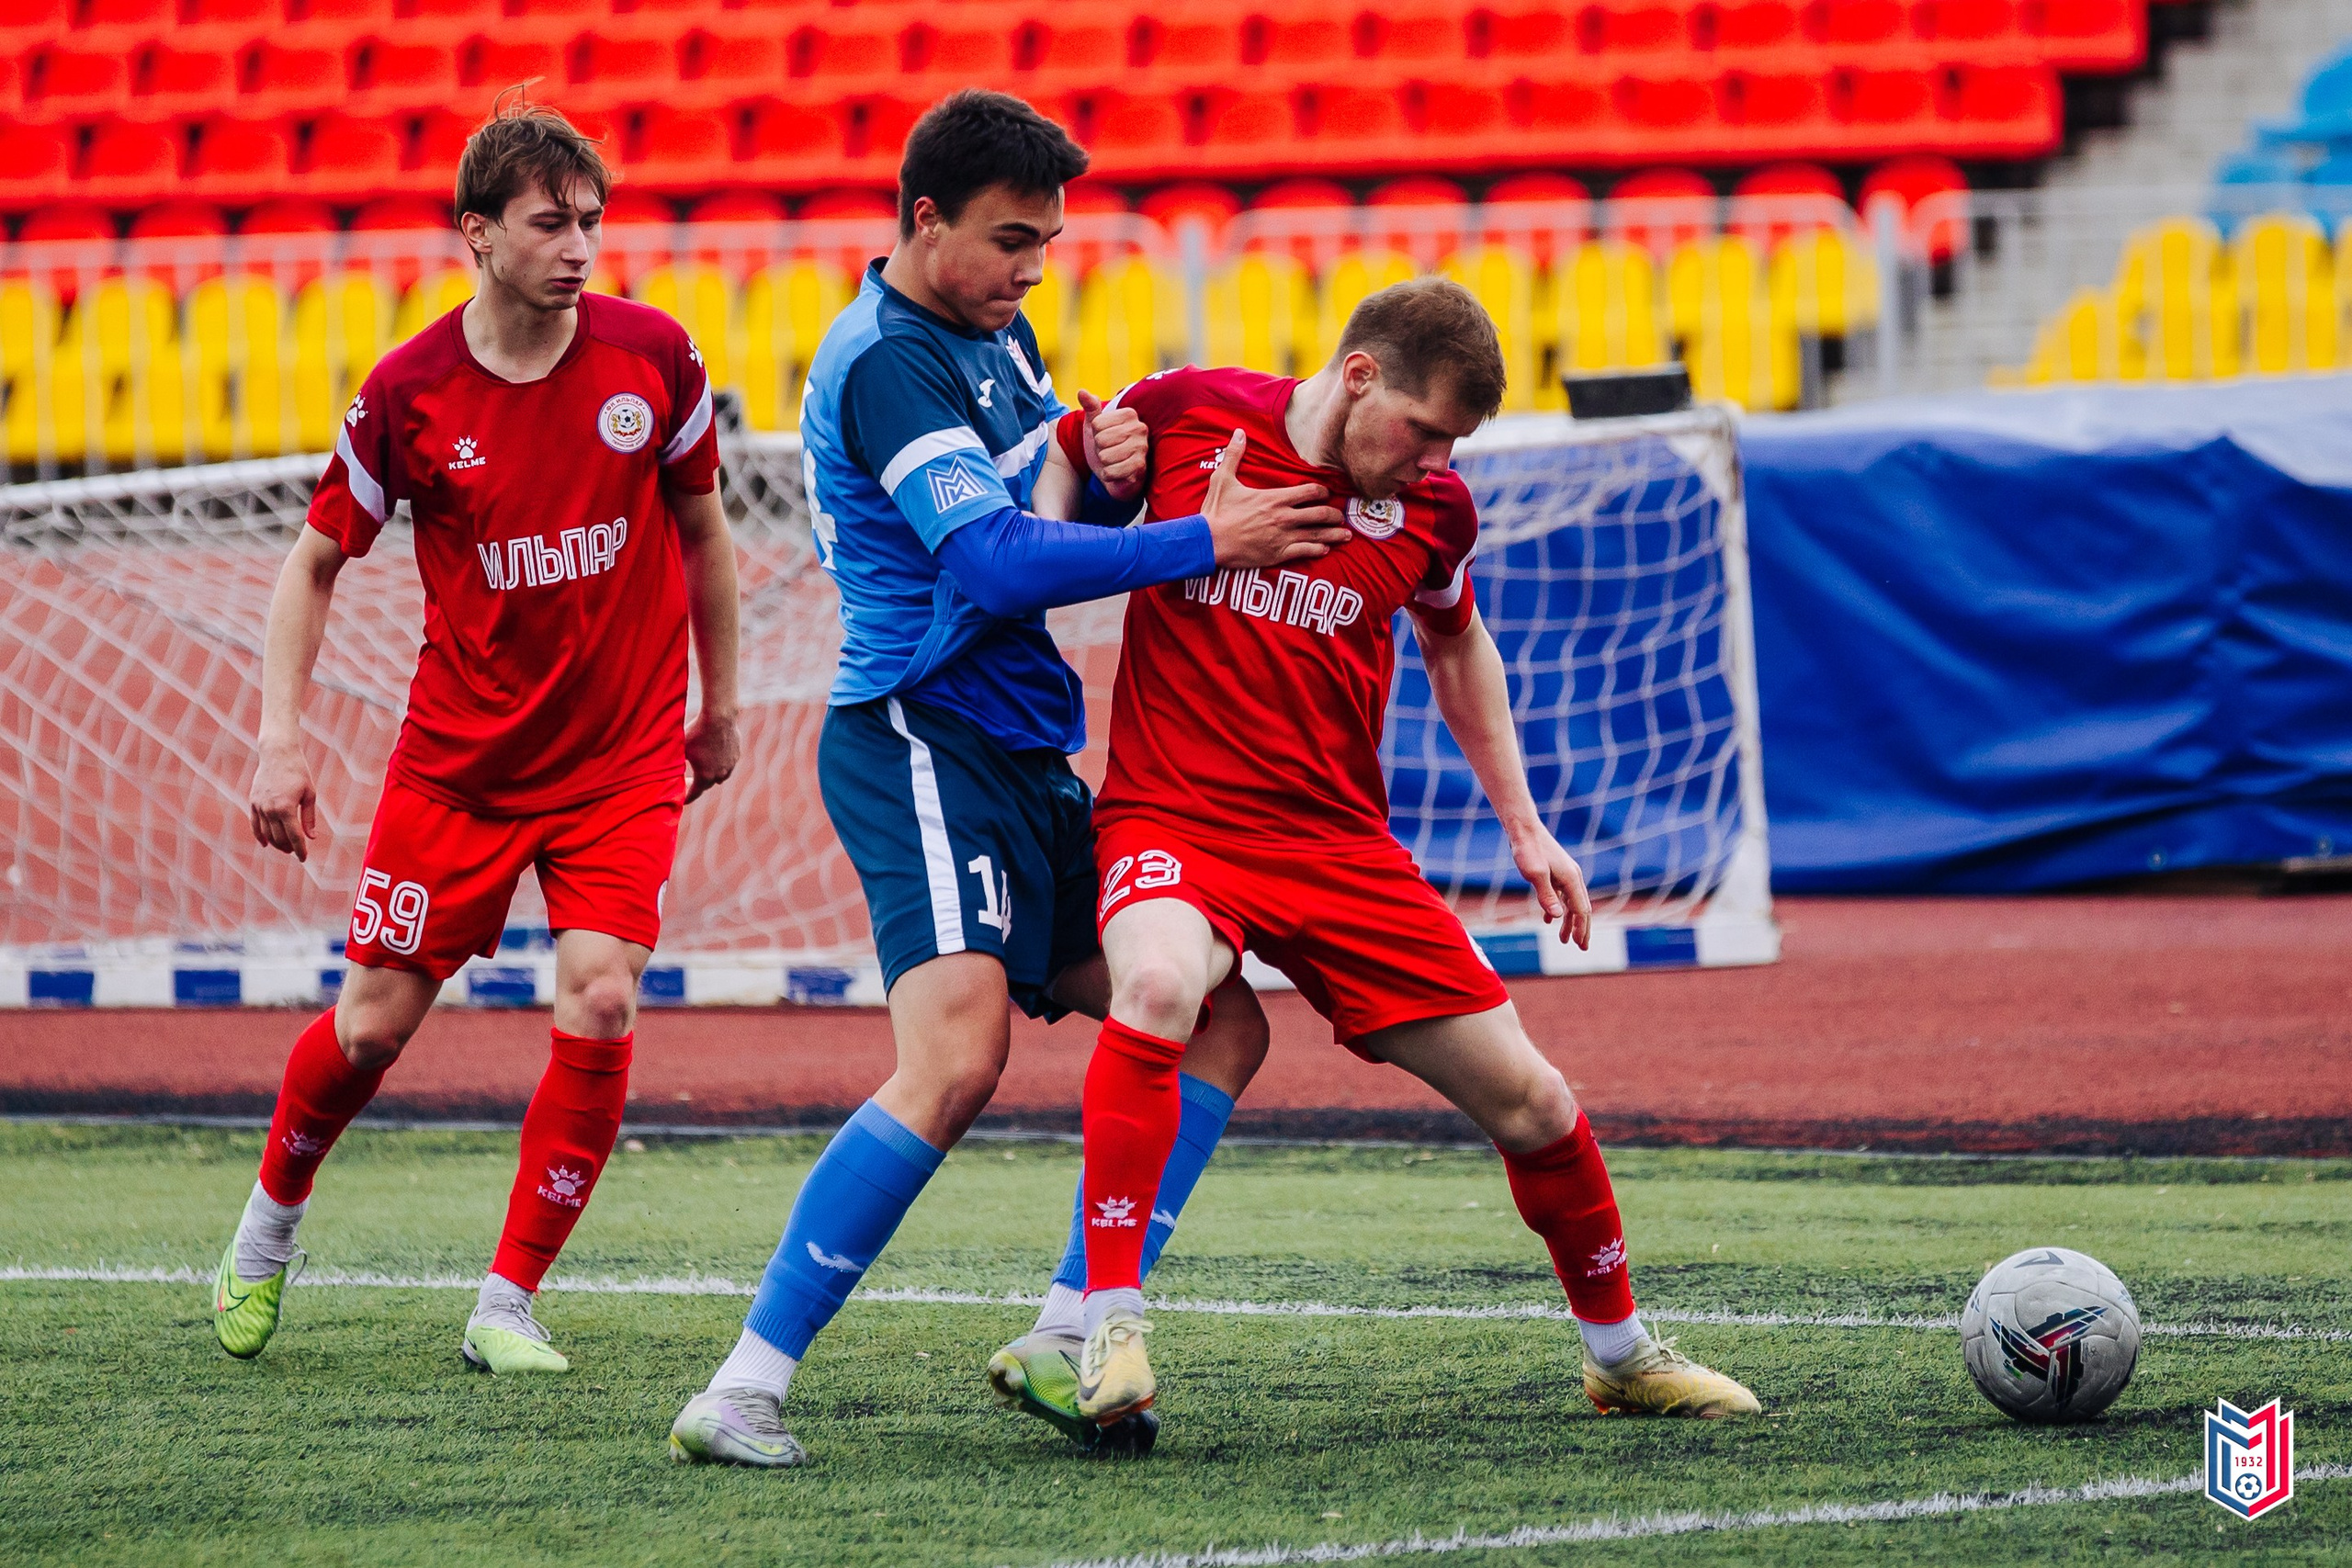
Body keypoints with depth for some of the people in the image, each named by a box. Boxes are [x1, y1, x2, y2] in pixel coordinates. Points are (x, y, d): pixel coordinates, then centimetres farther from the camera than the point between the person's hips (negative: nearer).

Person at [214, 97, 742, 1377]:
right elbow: (315, 560, 2)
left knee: (598, 1005, -16)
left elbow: (701, 530, 10)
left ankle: (509, 1304, -4)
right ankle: (270, 1223, 31)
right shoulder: (408, 394, -9)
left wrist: (720, 704, 15)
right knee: (374, 1022, 1)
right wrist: (281, 739, -7)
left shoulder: (653, 359, -6)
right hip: (458, 759, 0)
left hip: (625, 756, 0)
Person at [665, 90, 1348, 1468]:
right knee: (958, 1055, -27)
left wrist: (1109, 479, 0)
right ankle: (743, 1392, -27)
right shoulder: (887, 361, -13)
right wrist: (1202, 542, -20)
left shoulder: (998, 336, 18)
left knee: (1219, 1026, 6)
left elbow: (1053, 529, 23)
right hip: (923, 740, -10)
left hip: (1024, 760, 10)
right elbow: (997, 562, -23)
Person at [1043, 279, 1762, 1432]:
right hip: (1171, 816, -4)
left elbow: (1456, 644, 22)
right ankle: (1106, 1325, -31)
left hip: (1340, 845, 4)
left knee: (1530, 1101, 3)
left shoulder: (1432, 509, 2)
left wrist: (1522, 824, 19)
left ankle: (1621, 1355, 28)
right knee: (1159, 986, -39)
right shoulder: (1183, 416, -8)